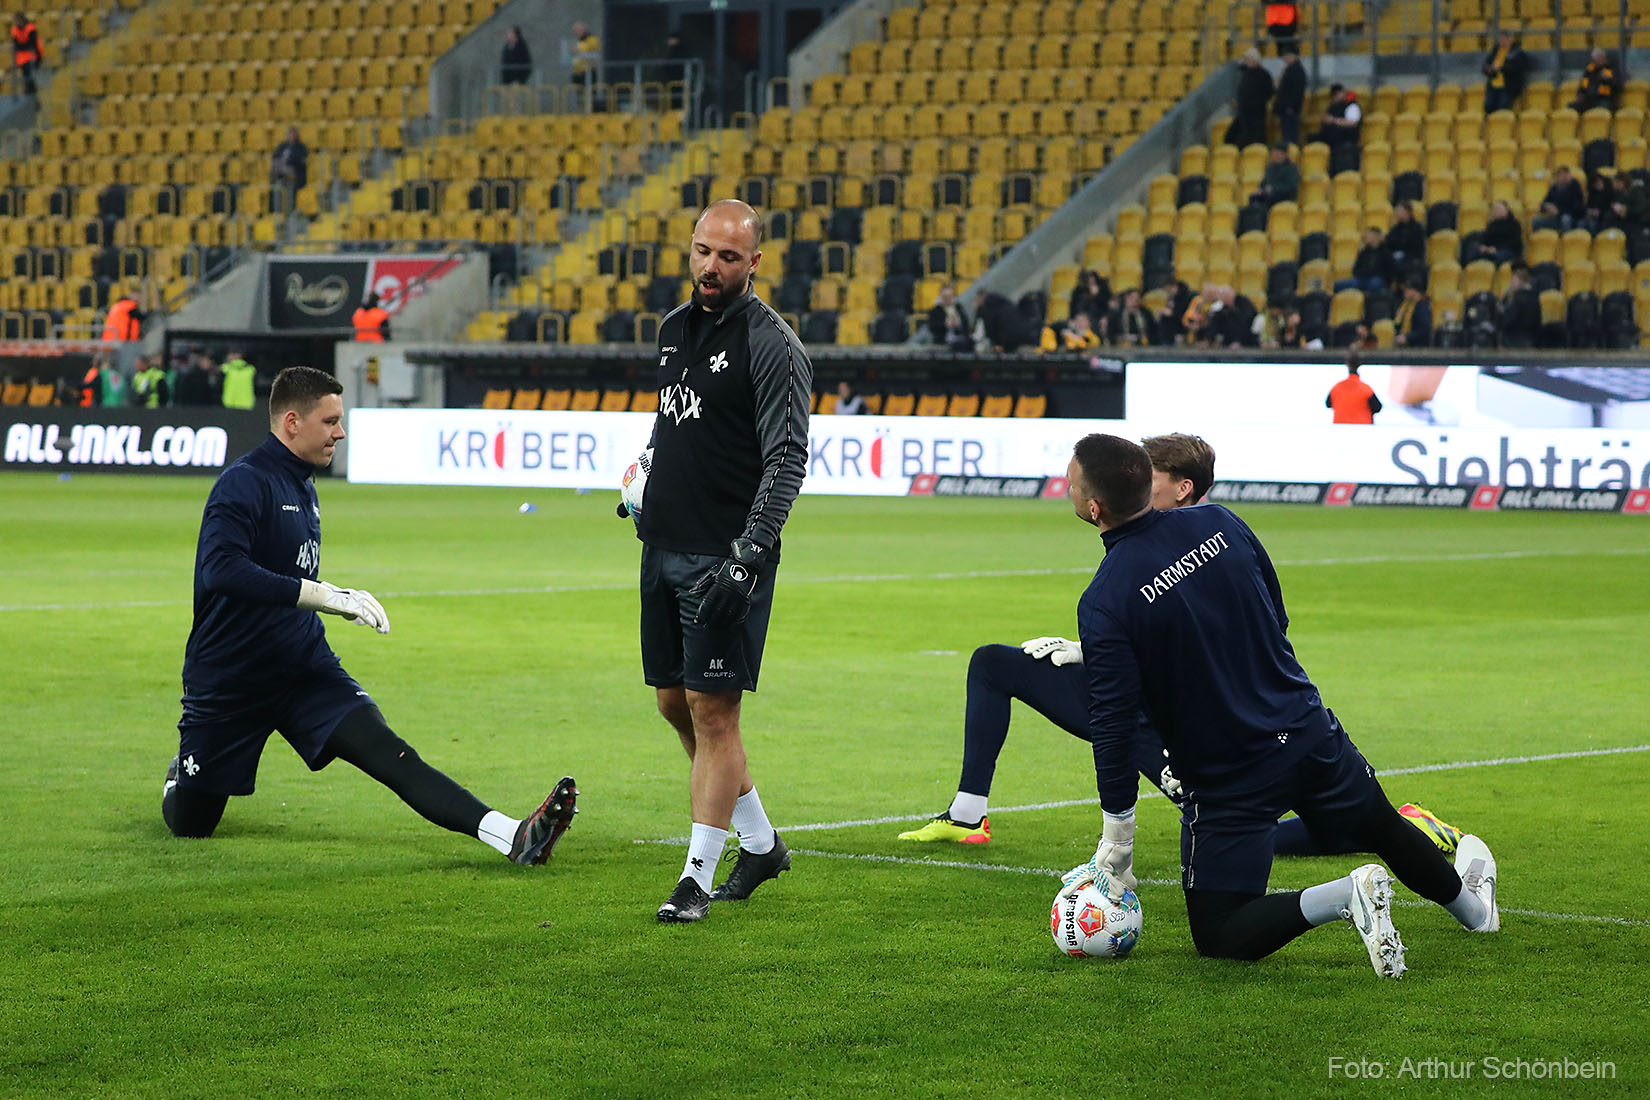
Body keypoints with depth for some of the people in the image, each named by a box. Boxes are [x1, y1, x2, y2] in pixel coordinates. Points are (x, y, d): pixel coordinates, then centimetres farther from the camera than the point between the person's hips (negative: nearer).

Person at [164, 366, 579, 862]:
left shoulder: (303, 486, 11)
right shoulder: (244, 483, -17)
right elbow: (220, 569, -34)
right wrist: (322, 594, -36)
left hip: (304, 669, 6)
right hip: (229, 684, -6)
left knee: (388, 753, -18)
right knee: (189, 822, 7)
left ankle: (513, 837, -36)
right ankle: (183, 773, 44)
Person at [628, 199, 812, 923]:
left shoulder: (771, 344, -12)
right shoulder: (675, 328, 12)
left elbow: (788, 457, -16)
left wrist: (749, 556, -22)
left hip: (727, 556, -8)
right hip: (664, 549, 8)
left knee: (713, 709, -8)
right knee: (674, 703, 12)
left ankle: (697, 878, -3)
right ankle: (759, 843, 27)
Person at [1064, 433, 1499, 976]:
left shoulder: (1104, 604, -21)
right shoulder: (1219, 523, -5)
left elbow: (1114, 724, -19)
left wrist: (1115, 850, -12)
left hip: (1227, 782, -5)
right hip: (1308, 729, 5)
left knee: (1219, 938, 4)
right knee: (1381, 827, 33)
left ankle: (1341, 898, -16)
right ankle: (1471, 904, 54)